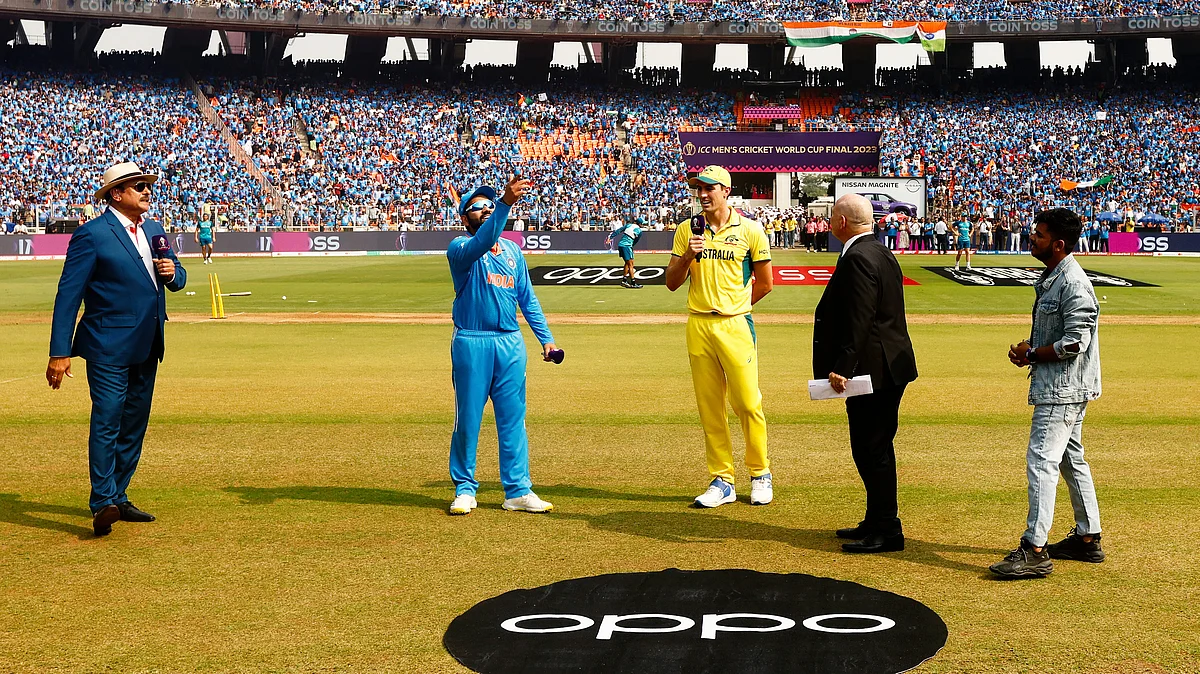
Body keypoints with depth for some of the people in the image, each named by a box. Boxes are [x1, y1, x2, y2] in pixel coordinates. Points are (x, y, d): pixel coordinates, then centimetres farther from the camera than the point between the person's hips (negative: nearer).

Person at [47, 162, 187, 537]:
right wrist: (60, 352, -15)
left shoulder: (154, 231, 13)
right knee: (106, 421, -13)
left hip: (147, 348, 8)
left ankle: (118, 498, 20)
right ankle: (103, 503, -13)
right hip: (109, 347, -8)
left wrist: (173, 273, -4)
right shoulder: (92, 235, -9)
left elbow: (177, 278, 23)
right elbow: (68, 295, -10)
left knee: (134, 425, 11)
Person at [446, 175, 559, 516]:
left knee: (513, 419, 5)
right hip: (471, 343, -5)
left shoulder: (513, 251, 16)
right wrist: (506, 203, -40)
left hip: (511, 343, 5)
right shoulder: (461, 248, -3)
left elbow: (527, 298, 17)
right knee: (468, 419, 1)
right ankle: (465, 488, 14)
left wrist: (545, 337, 9)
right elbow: (481, 243, -27)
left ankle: (517, 491, 10)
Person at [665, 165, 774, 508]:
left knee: (748, 403, -4)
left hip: (736, 325, -3)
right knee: (709, 406, 5)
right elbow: (671, 283, 6)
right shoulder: (687, 230, 8)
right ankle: (722, 480, 12)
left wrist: (733, 307, 10)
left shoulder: (750, 230, -1)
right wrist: (689, 255, -10)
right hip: (698, 326, 3)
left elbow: (764, 283, 7)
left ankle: (760, 475, 13)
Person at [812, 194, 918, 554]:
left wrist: (841, 368, -23)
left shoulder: (858, 259, -17)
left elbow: (858, 321, -24)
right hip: (887, 368, 11)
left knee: (872, 450, -4)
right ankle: (878, 523, 26)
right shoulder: (880, 253, 15)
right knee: (874, 449, 17)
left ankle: (885, 531, 2)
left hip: (871, 370, -11)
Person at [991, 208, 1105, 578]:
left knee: (1041, 461, -12)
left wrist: (1033, 355, -14)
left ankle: (1034, 550, -12)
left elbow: (1075, 343, -24)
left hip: (1064, 388, -11)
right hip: (1060, 387, 11)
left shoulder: (1074, 285, -20)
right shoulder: (1050, 278, 11)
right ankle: (1088, 539, 28)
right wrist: (1029, 346, 4)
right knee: (1071, 459, 17)